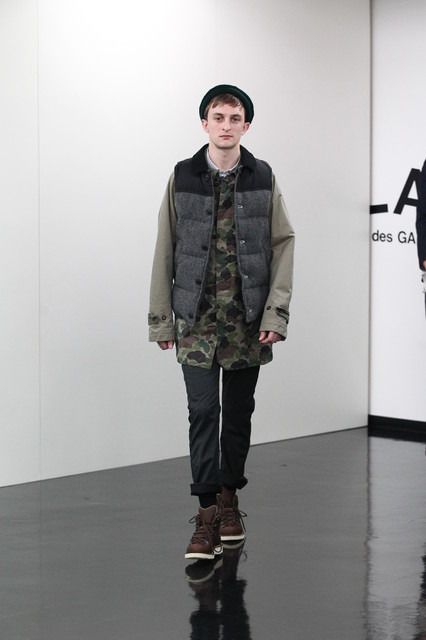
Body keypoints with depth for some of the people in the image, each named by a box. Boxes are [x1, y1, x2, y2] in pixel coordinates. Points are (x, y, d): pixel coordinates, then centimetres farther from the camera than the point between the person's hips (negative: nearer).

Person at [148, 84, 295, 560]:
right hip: (197, 318, -1)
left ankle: (229, 496, 25)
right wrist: (161, 319, 2)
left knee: (238, 412, 9)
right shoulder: (182, 178, 2)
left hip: (248, 318, 1)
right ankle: (208, 517, -6)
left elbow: (283, 245, 1)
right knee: (203, 410, -9)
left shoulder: (263, 178, 3)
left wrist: (276, 311, -8)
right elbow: (165, 252, 4)